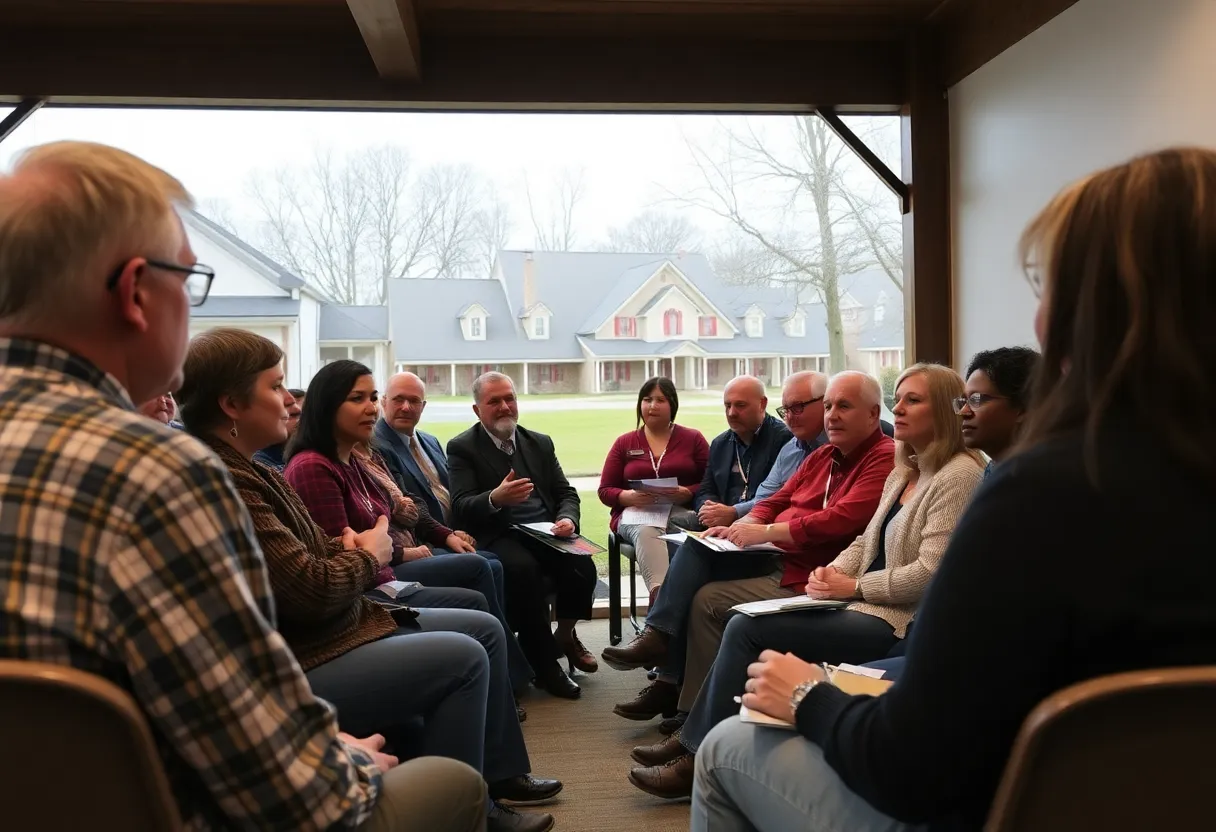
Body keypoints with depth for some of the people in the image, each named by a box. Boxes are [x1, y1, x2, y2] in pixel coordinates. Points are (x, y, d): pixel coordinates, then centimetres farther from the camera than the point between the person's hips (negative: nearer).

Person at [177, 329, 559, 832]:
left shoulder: (249, 471, 11)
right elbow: (309, 591, -27)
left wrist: (347, 546, -7)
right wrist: (368, 555, -8)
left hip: (335, 626, 11)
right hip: (298, 666, -11)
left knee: (485, 629, 10)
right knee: (464, 657, -17)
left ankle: (500, 773, 23)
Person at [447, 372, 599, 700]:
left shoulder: (540, 443, 18)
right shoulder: (462, 448, 4)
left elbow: (566, 493, 15)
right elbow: (460, 507, -8)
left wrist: (567, 519, -9)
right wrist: (495, 498, -30)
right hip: (499, 537, -4)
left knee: (583, 566, -25)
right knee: (522, 567, -36)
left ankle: (565, 635, 6)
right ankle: (543, 661, -18)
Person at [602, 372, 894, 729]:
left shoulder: (884, 459, -13)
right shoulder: (822, 456, 16)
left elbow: (841, 519, -24)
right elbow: (776, 502, 16)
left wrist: (765, 532, -21)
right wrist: (738, 530, -4)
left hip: (807, 578, -9)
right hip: (777, 558, 9)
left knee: (708, 599, -16)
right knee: (697, 549, -4)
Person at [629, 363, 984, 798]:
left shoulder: (959, 475, -13)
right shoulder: (903, 471, 16)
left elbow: (931, 572, -20)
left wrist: (852, 587, -14)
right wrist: (831, 572, -1)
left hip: (896, 622, -9)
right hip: (865, 605, 9)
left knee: (747, 631, -16)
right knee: (743, 626, -4)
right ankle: (692, 739, 2)